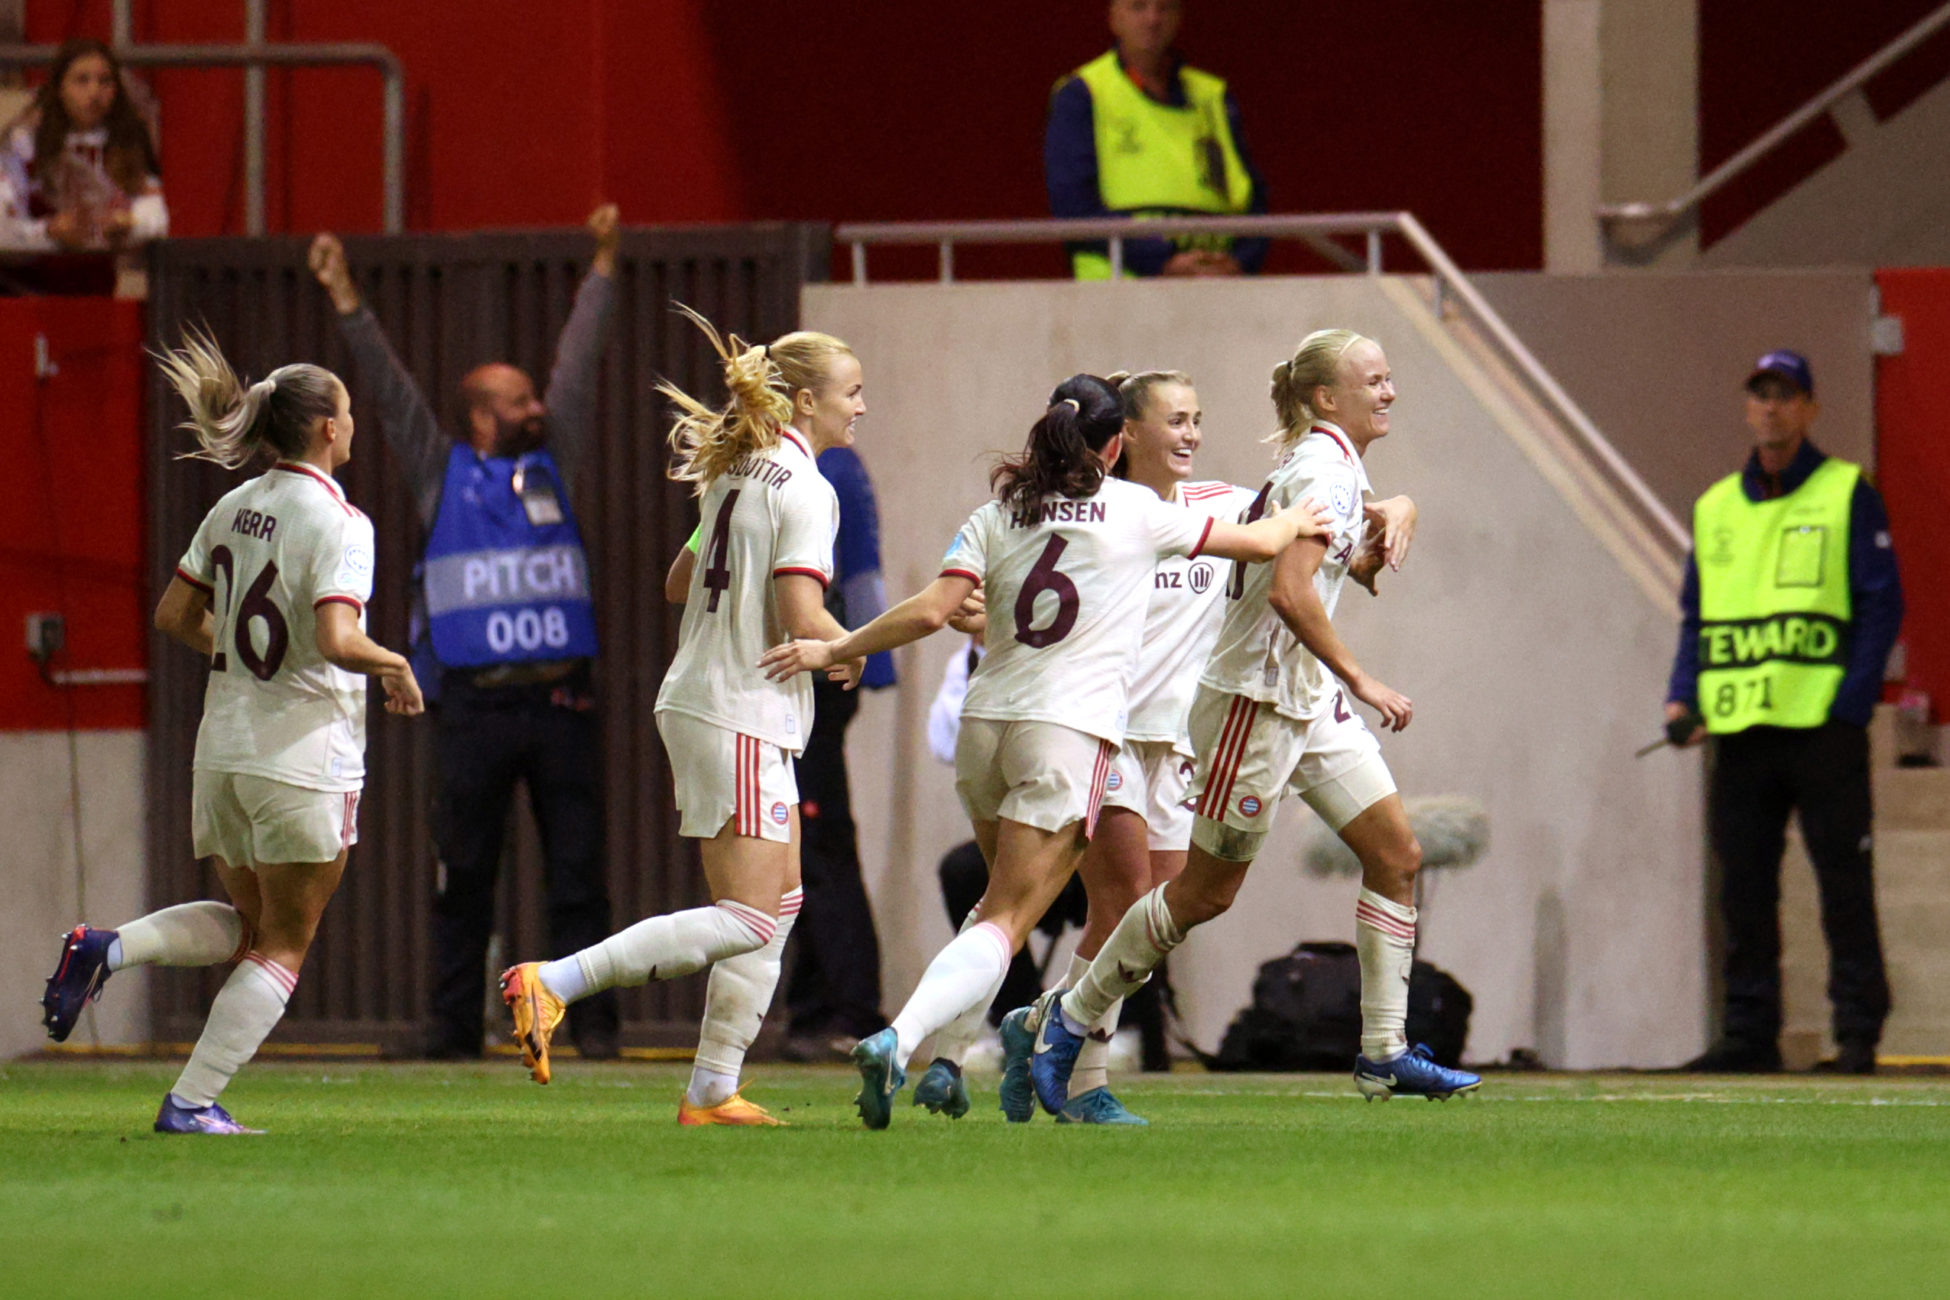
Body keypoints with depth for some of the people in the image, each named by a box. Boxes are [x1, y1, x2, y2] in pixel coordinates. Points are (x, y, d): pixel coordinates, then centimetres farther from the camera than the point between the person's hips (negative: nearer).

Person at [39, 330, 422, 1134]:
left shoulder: (234, 509, 6)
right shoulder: (338, 523, -15)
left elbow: (175, 617, 12)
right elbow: (338, 641, -25)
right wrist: (392, 664, -6)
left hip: (222, 749, 7)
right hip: (303, 758, -7)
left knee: (247, 923, 22)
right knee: (283, 946, 6)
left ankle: (107, 949, -2)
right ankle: (191, 1101, 0)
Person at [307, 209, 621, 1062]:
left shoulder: (554, 464, 13)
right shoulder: (442, 473, 8)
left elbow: (579, 364, 16)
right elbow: (388, 390, 6)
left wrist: (602, 268, 19)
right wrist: (345, 302, 1)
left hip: (559, 702, 2)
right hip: (474, 704, -2)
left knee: (577, 867, 0)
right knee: (463, 875, 2)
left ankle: (592, 1019, 1)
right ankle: (452, 1023, 6)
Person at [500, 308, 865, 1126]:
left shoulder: (742, 474, 13)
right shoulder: (804, 490, -14)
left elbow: (680, 581, 23)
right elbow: (803, 619, -22)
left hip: (699, 701, 10)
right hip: (740, 717, -10)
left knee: (779, 902, 14)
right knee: (748, 920, -11)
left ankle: (712, 1092, 14)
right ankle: (551, 983, -18)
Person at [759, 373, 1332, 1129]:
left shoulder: (996, 518, 7)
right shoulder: (1136, 512, 2)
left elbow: (932, 612, -6)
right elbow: (1257, 542, 11)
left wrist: (834, 650, 3)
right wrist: (1305, 520, 32)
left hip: (986, 725, 4)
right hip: (1071, 733, -4)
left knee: (1005, 901, 26)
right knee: (1005, 923, -9)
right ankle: (901, 1038, -29)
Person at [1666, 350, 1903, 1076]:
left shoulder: (1847, 496, 2)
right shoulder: (1716, 508, 16)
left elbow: (1882, 606, -2)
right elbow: (1694, 616, 21)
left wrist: (1851, 703, -12)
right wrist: (1682, 699, 5)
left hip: (1822, 725, -5)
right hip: (1739, 732, 5)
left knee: (1844, 885, -3)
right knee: (1743, 890, 4)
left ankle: (1858, 1033, -1)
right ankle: (1749, 1033, 9)